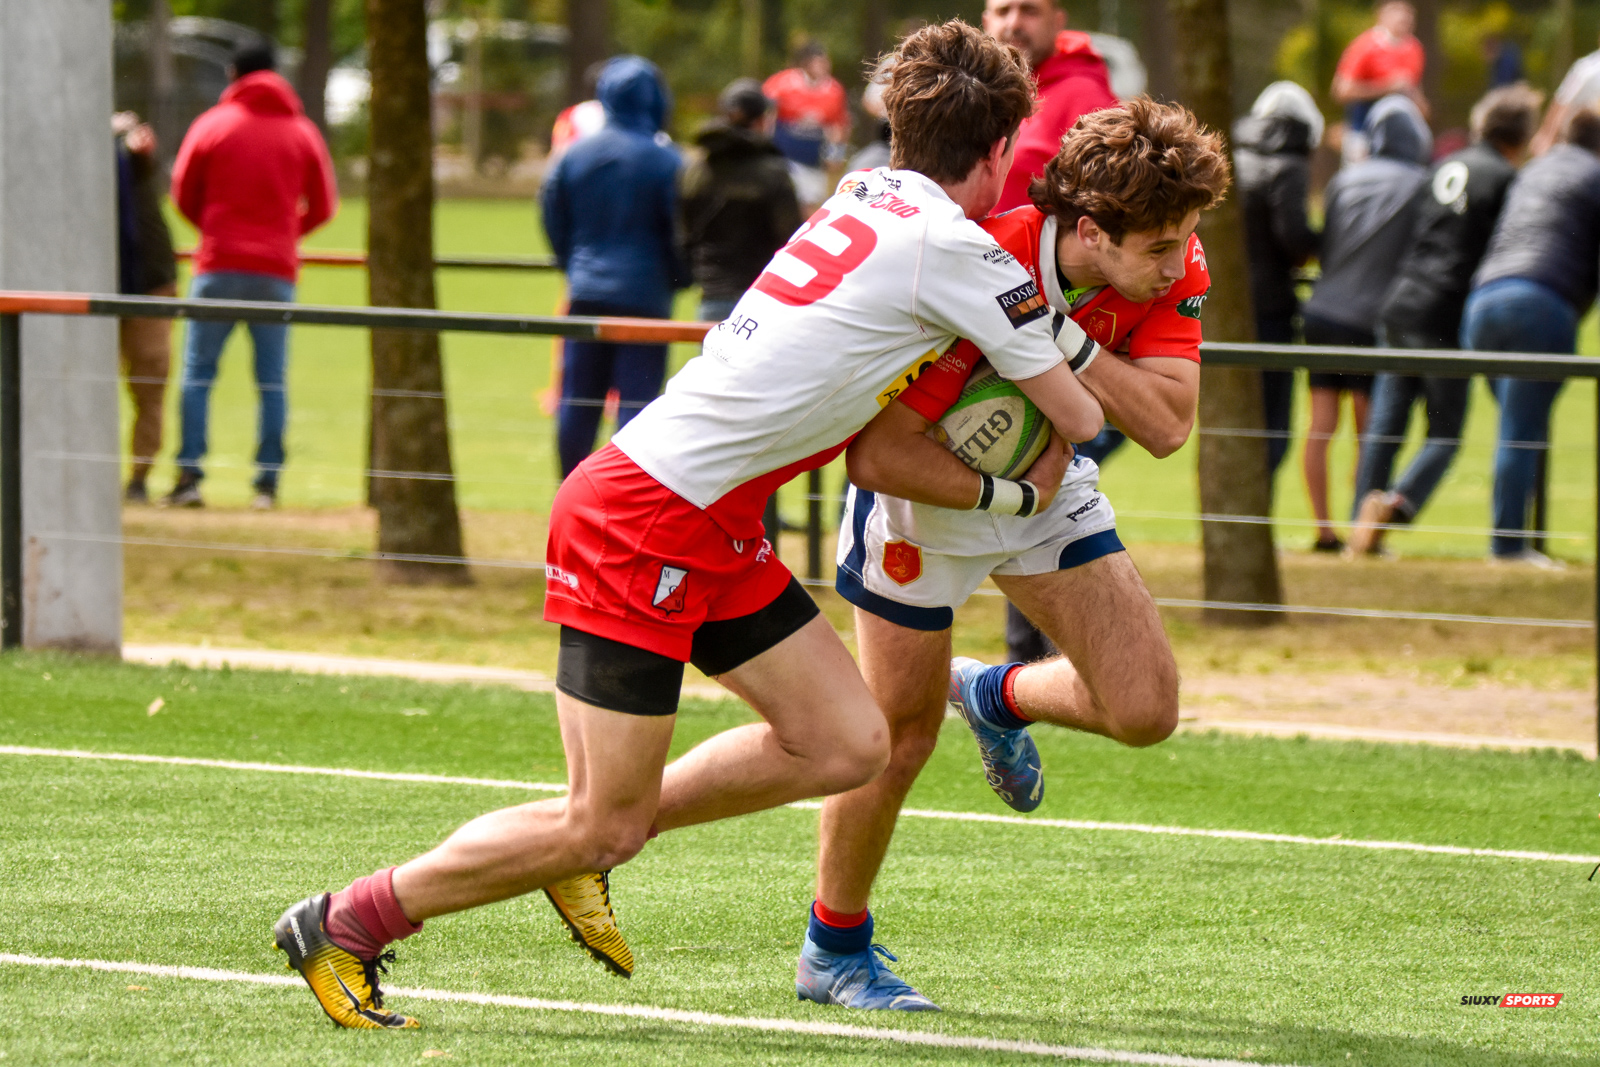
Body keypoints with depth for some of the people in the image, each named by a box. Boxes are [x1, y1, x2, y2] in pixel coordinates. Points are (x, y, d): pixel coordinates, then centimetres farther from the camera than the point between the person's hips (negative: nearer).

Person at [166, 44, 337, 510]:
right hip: (276, 269, 1)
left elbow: (183, 195, 7)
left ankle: (189, 475, -4)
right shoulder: (302, 132, 6)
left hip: (219, 264, -1)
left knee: (198, 371, 5)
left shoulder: (211, 125, 2)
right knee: (272, 380, 4)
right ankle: (267, 482, -2)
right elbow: (323, 205, 9)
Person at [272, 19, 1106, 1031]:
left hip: (713, 530, 9)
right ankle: (343, 925, 8)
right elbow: (1077, 416, -4)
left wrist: (980, 488, 19)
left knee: (849, 746, 6)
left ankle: (589, 846, 18)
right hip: (645, 522, -9)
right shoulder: (956, 250, -15)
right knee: (604, 829, -4)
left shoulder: (874, 194, 10)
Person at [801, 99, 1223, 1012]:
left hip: (1045, 478, 5)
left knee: (1146, 709, -7)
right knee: (901, 734, 2)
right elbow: (876, 454, -33)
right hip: (924, 489, -5)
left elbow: (1168, 425, -26)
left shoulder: (1174, 266, -19)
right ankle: (835, 950, 25)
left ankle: (998, 698, 26)